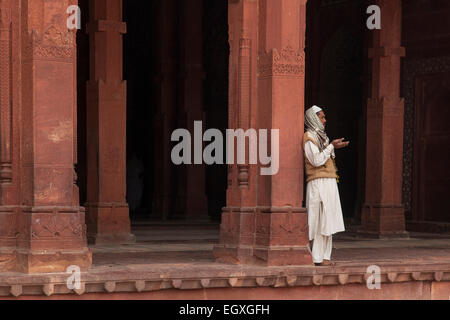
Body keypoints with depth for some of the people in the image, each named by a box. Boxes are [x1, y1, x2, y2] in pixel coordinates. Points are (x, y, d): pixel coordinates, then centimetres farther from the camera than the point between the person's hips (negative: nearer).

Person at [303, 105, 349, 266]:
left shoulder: (318, 136, 21)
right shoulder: (309, 137, -8)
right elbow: (316, 160, -18)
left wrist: (333, 147, 19)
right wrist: (331, 146, -13)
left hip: (328, 183, 10)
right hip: (319, 184, -10)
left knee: (327, 221, 7)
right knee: (321, 221, -11)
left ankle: (324, 256, 9)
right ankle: (318, 257, -10)